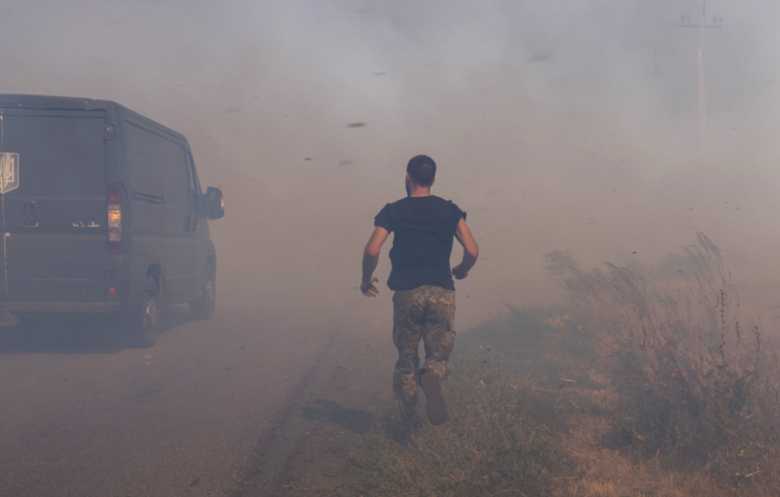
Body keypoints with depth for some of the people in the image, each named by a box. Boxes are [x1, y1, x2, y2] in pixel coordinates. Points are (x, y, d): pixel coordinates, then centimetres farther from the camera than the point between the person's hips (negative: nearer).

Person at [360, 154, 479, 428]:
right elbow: (472, 251, -2)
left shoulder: (393, 211, 3)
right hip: (442, 292, 0)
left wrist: (366, 280, 8)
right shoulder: (449, 210, 6)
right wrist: (462, 270, 19)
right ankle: (432, 377, -24)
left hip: (407, 292, 0)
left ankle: (408, 412, 21)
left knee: (406, 356, 18)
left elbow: (372, 250, -9)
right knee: (439, 353, 10)